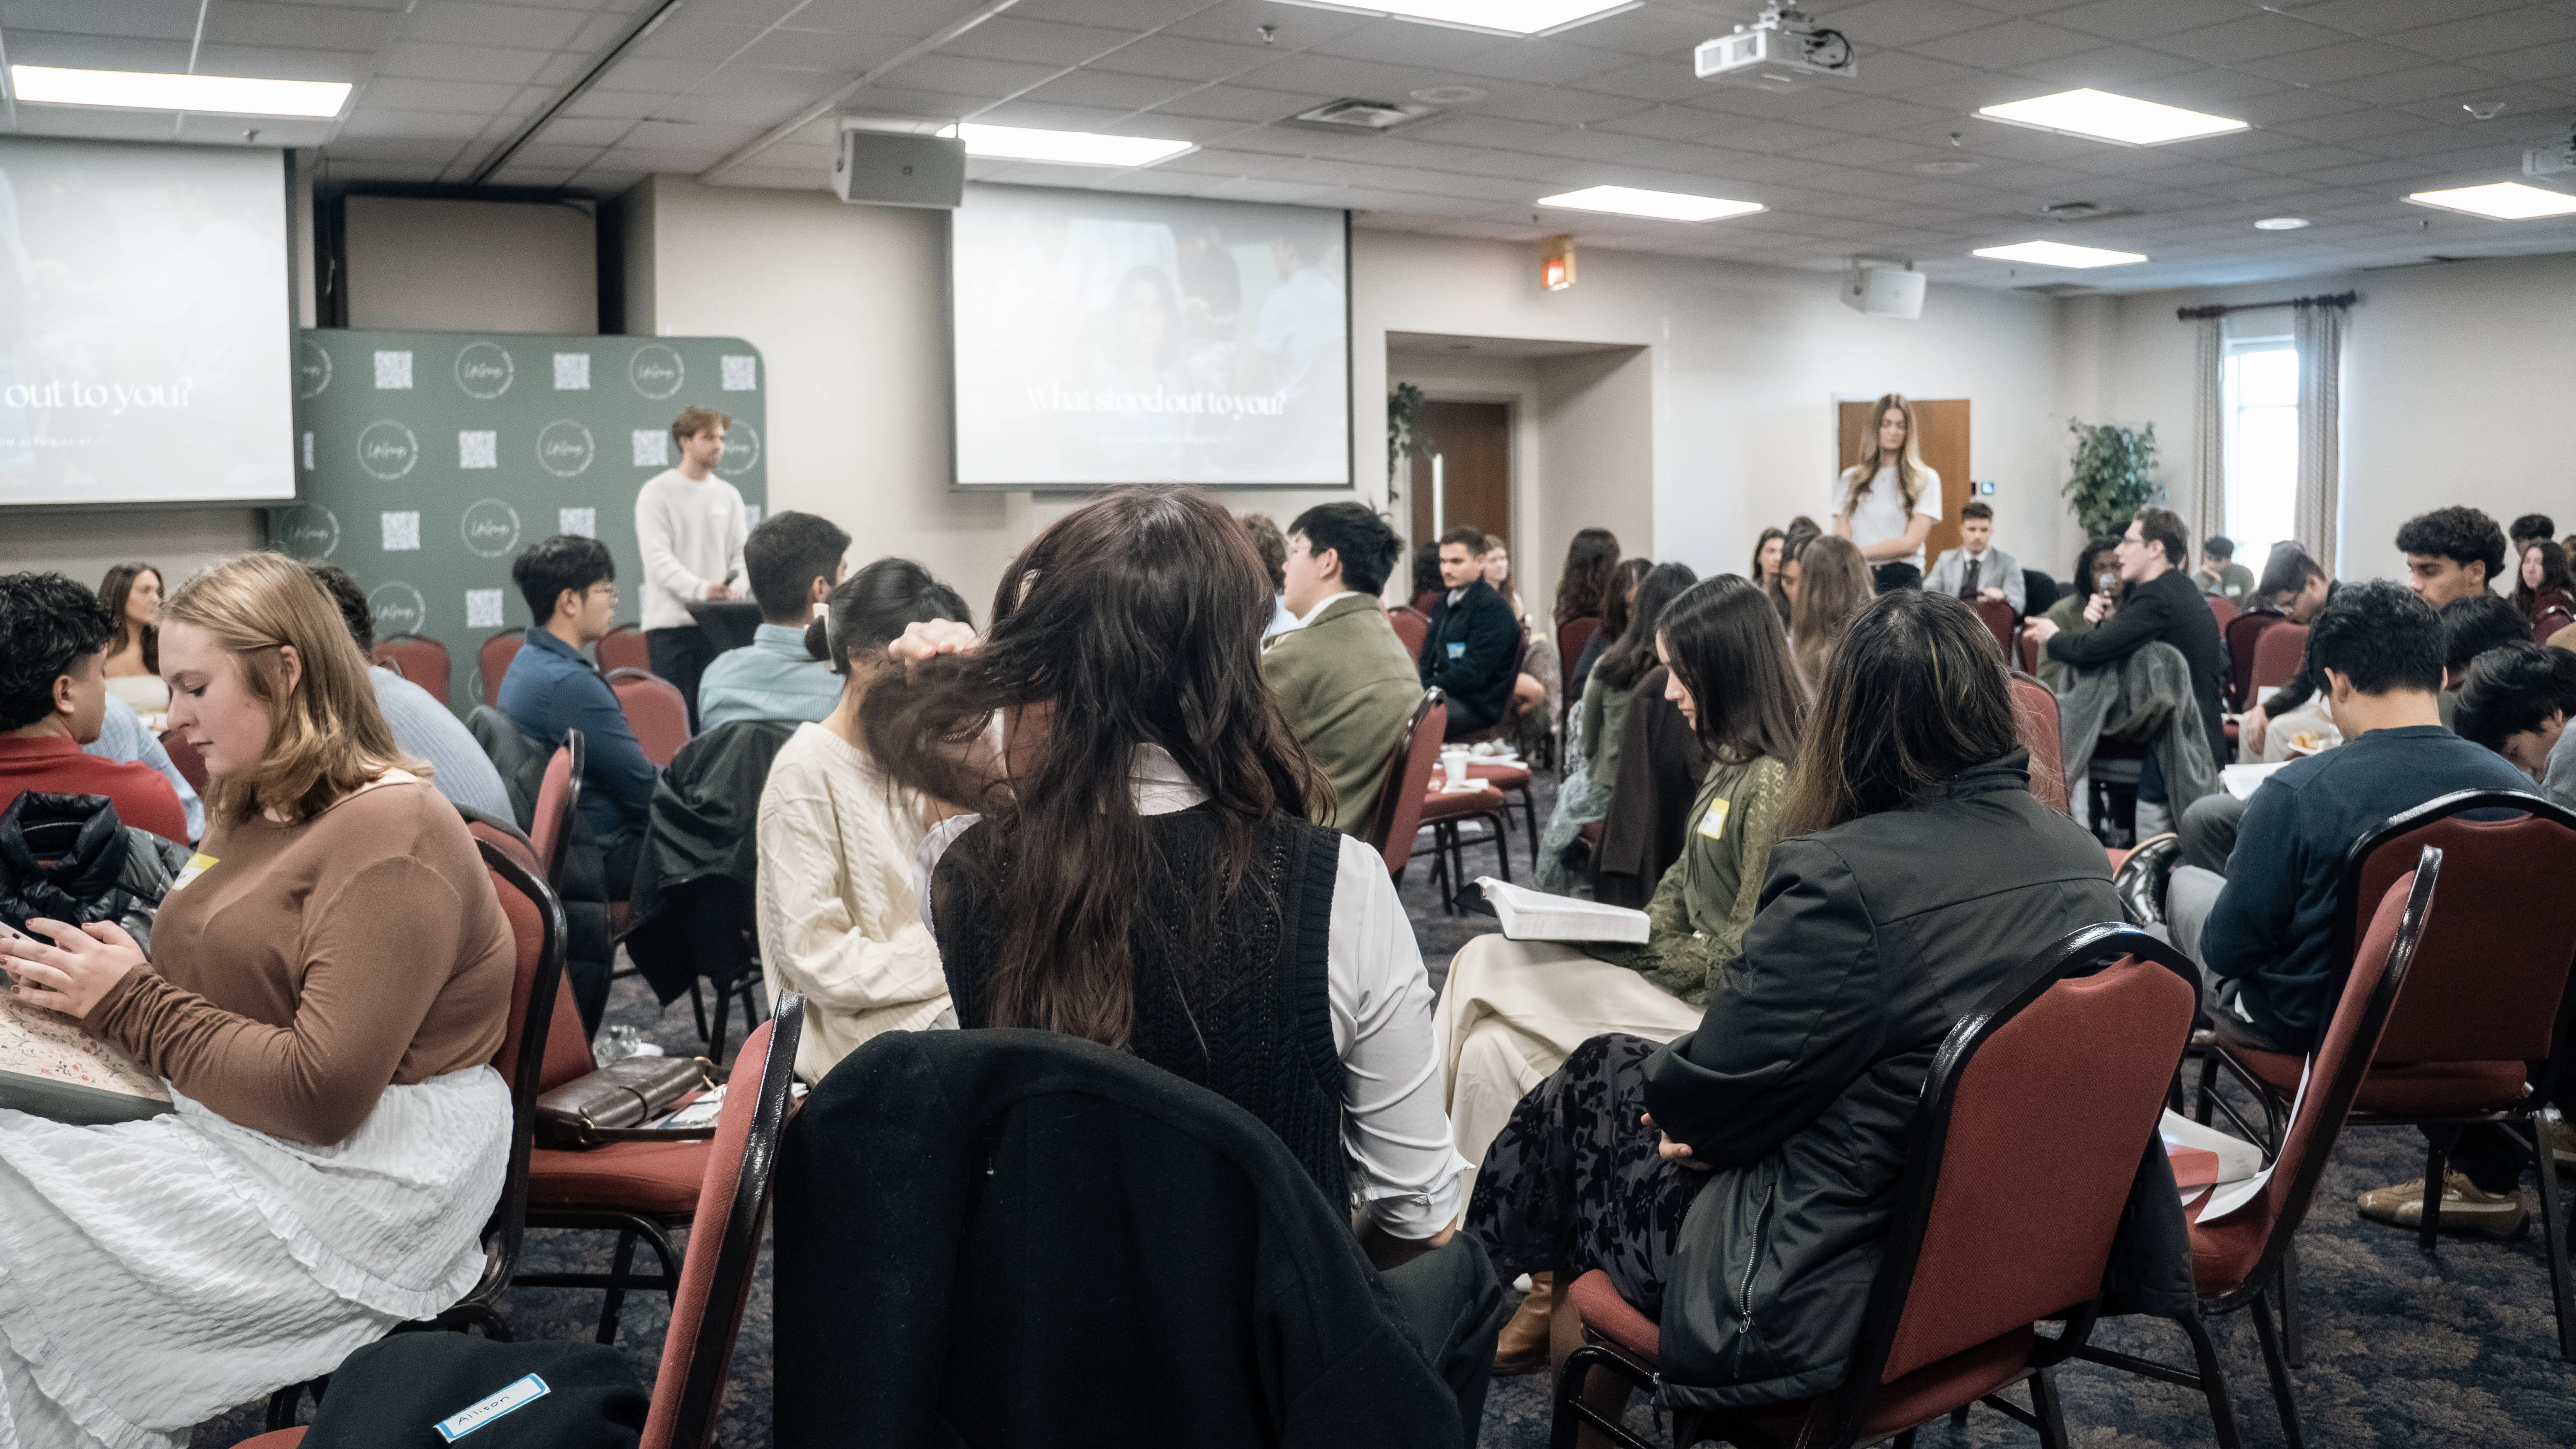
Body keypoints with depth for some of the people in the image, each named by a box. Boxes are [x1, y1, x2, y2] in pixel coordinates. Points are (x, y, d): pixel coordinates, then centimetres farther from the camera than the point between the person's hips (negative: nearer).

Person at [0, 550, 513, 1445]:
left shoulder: (390, 834, -15)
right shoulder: (256, 809, 15)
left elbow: (323, 1097, -21)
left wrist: (132, 1005, -14)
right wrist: (93, 981, 0)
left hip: (367, 1167, -9)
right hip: (233, 1122, 9)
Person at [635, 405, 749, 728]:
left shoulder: (729, 495, 14)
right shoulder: (657, 492, -1)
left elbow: (741, 553, 11)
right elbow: (659, 557, -11)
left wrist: (736, 587, -12)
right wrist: (700, 589, -27)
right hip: (671, 623, -4)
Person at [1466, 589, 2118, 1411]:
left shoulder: (1844, 875, -27)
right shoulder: (2084, 860, -2)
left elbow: (1709, 1092, -16)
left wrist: (1674, 1106, 9)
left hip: (1837, 1301, -8)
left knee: (1591, 1085, 16)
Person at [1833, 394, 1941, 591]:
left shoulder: (1925, 480, 7)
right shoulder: (1851, 480, 15)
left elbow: (1911, 543, -2)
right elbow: (1842, 540, 8)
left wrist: (1861, 552, -9)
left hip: (1903, 580, -2)